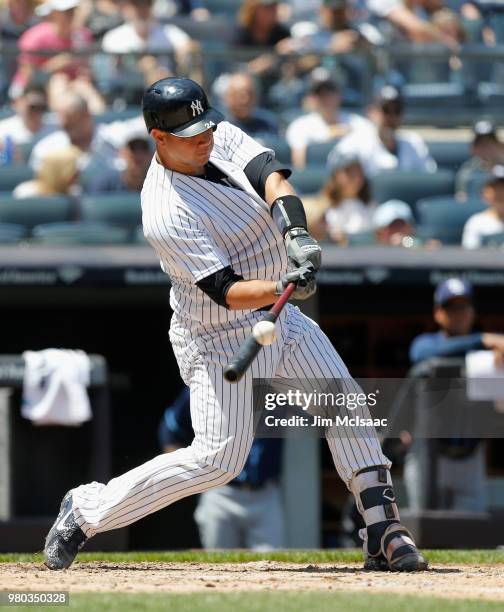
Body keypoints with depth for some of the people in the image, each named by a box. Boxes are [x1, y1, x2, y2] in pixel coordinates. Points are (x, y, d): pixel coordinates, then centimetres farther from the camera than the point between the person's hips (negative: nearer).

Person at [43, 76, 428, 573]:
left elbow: (272, 177, -20)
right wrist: (284, 289, -46)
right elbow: (227, 292, -29)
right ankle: (87, 510, 2)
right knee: (218, 459, -11)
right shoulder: (166, 213, -26)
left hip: (280, 321, 8)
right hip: (219, 339, -8)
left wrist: (295, 230, -39)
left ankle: (383, 532, 4)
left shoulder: (222, 137, -4)